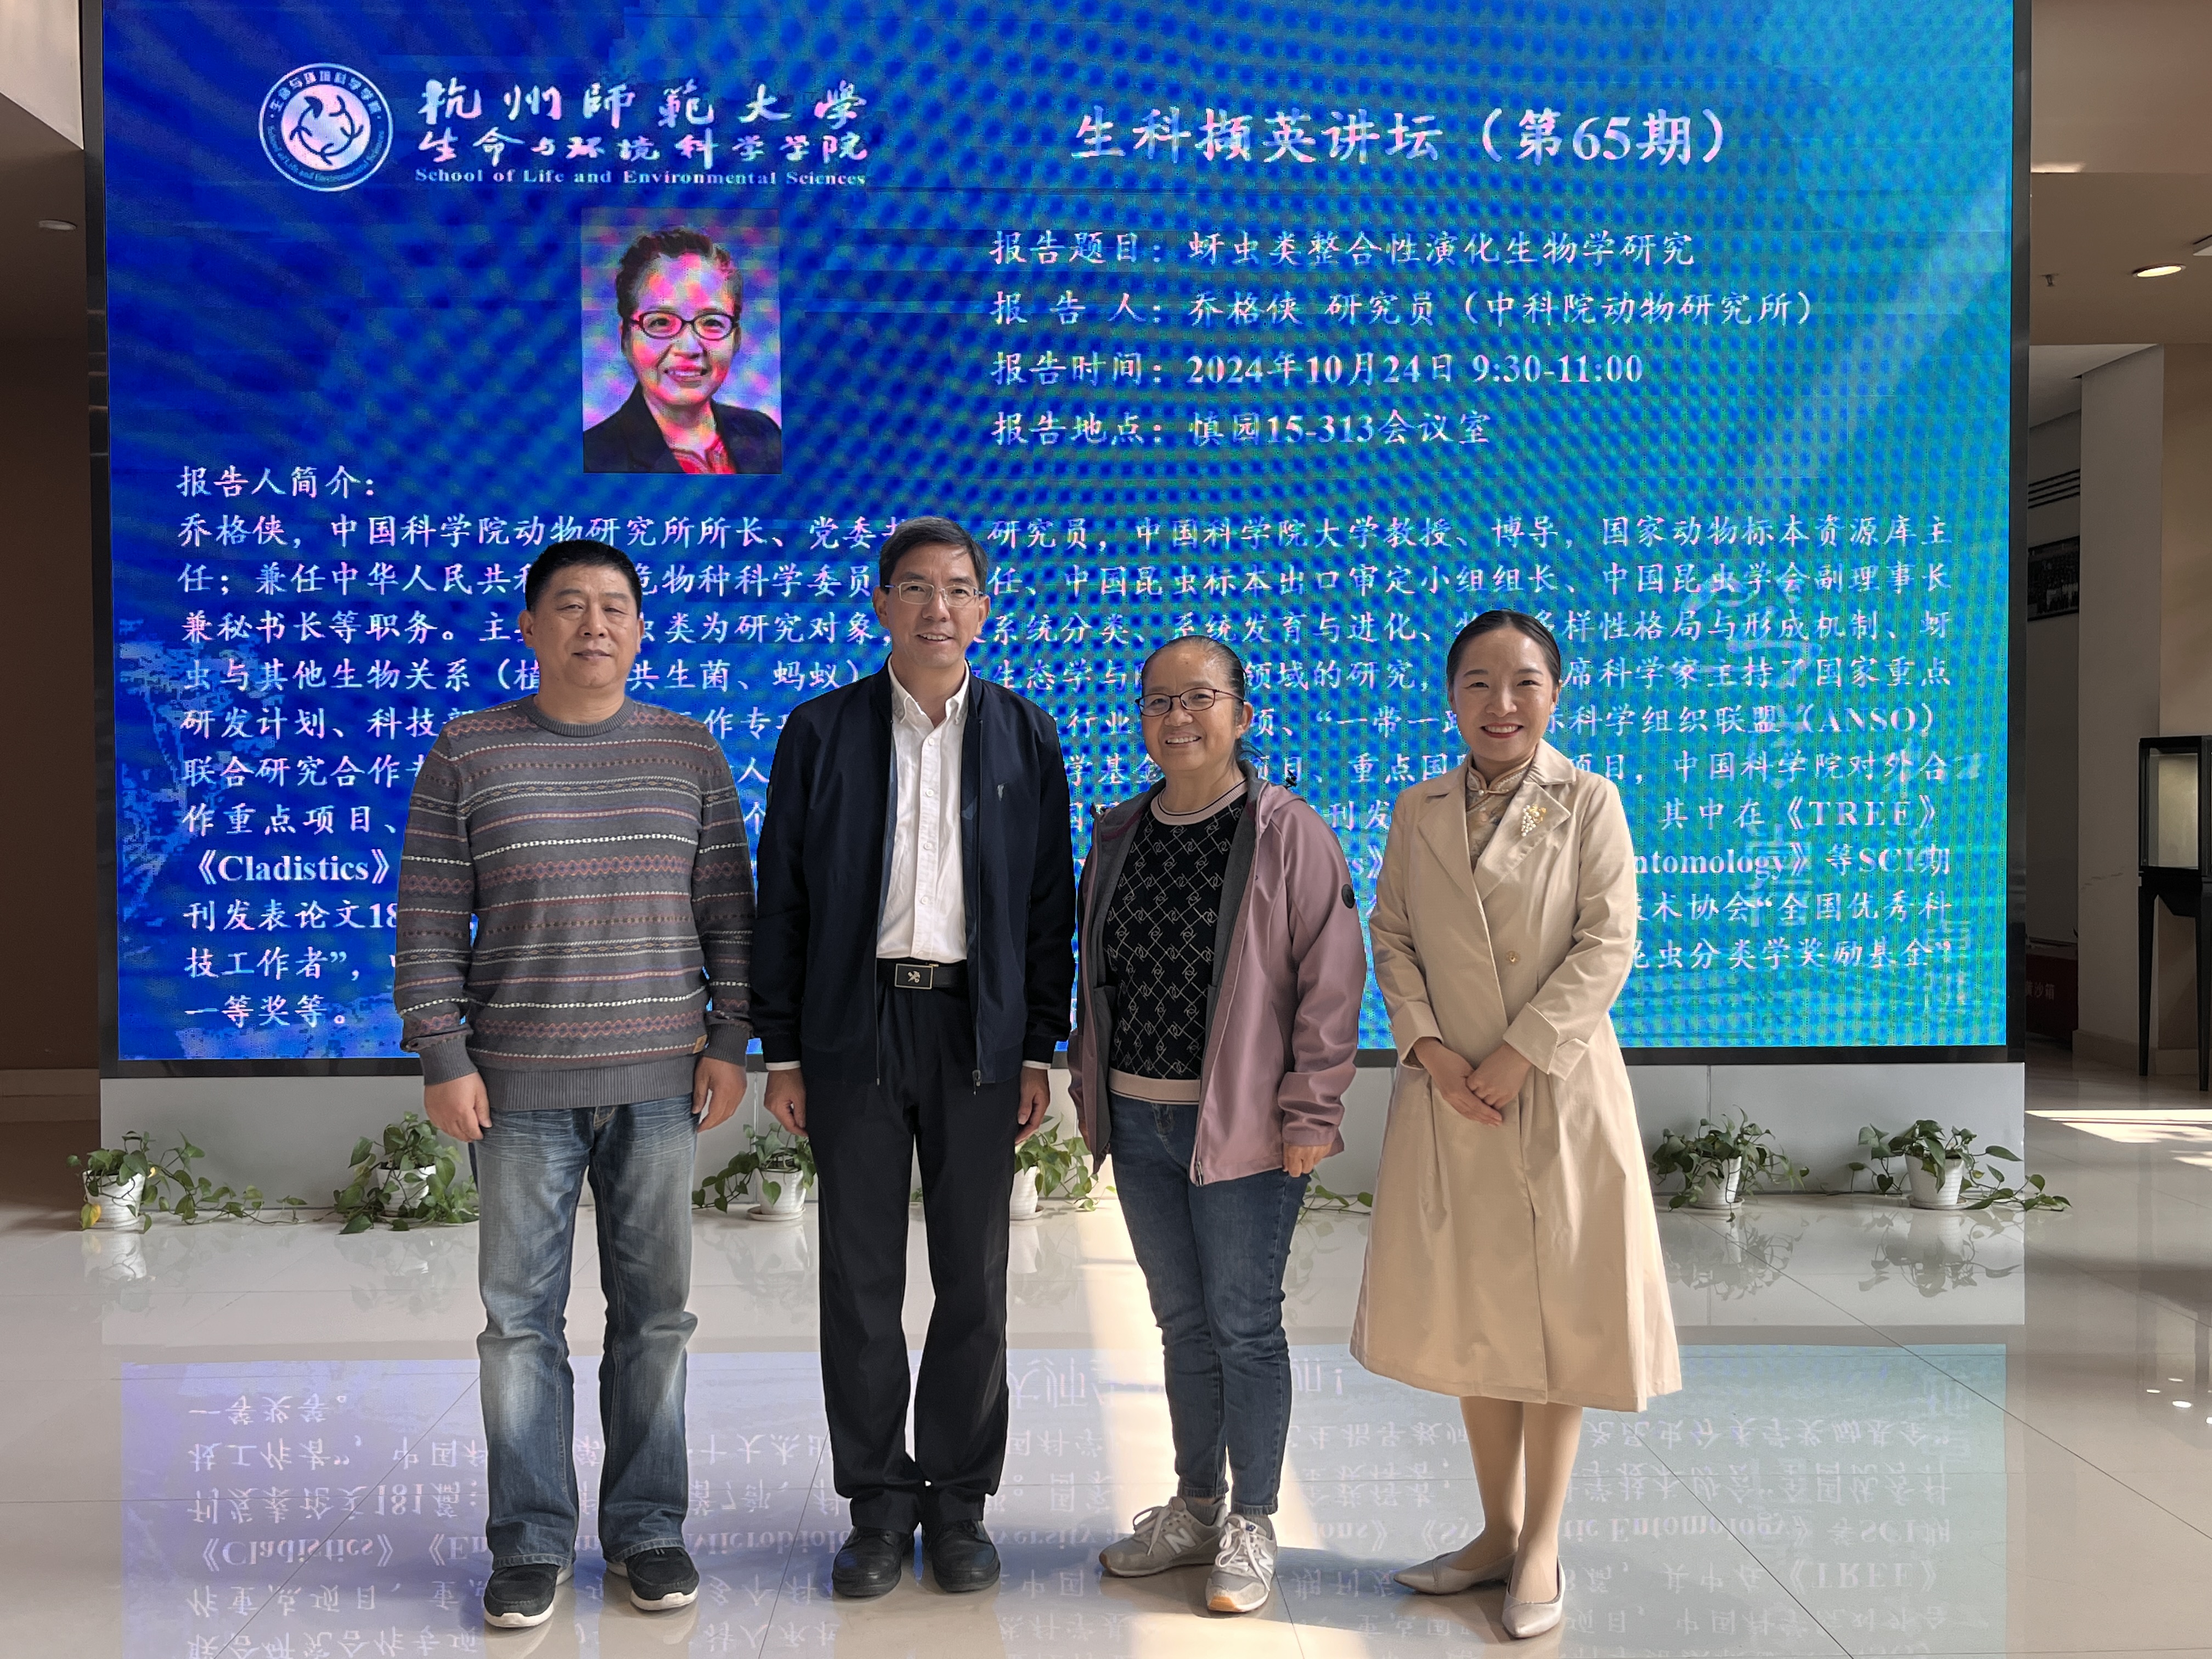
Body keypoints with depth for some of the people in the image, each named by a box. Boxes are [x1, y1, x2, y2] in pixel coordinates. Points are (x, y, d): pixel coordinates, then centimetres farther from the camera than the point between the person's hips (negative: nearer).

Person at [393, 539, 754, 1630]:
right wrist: (444, 1059, -5)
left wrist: (729, 1041, 1)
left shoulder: (689, 752, 6)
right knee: (521, 1316, 5)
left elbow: (728, 910, 7)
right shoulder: (468, 755, 2)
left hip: (658, 1081, 1)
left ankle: (648, 1528, 22)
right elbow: (429, 922, 1)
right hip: (520, 1084, -1)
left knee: (654, 1313, 8)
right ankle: (530, 1541, 19)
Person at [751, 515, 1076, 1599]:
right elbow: (782, 898, 4)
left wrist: (1040, 1049, 1)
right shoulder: (820, 733, 4)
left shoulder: (1026, 737, 6)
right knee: (860, 1280, 5)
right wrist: (780, 1049, 0)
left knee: (974, 1277, 7)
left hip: (978, 1026, 1)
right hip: (855, 1025, 0)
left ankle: (959, 1500, 22)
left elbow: (1050, 902, 6)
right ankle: (880, 1504, 20)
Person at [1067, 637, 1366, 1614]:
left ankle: (1252, 1528, 18)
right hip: (1138, 1122, 6)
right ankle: (1195, 1508, 30)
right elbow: (1091, 973, 17)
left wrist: (1311, 1111, -13)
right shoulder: (1119, 836, 10)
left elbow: (1330, 979, -10)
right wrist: (1088, 1087, 13)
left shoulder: (1288, 834, -7)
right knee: (1183, 1321, 16)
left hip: (1242, 1125, -5)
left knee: (1244, 1323, 3)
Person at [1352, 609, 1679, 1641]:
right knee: (1470, 1314, 11)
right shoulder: (1416, 812, 8)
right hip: (1446, 1092, 3)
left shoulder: (1589, 804, -2)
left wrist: (1515, 1056, -15)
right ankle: (1498, 1531, 26)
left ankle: (1542, 1545, 19)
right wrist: (1432, 1050, -10)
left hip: (1558, 1090, -3)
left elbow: (1607, 945, -8)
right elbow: (1391, 937, 6)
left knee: (1558, 1311, 4)